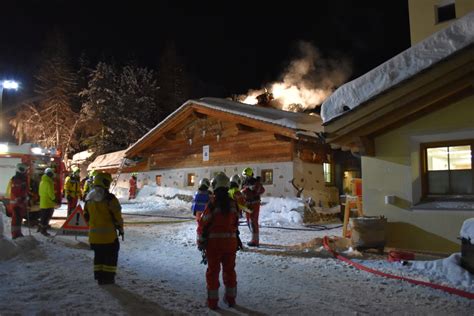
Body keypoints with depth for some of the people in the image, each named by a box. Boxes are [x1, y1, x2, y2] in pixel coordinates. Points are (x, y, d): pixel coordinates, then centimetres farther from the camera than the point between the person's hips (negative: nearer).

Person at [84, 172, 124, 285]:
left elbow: (86, 216, 13)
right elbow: (117, 216, -13)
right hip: (108, 233, -6)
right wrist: (121, 229, 0)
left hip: (93, 233, 6)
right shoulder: (110, 199, -16)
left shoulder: (89, 198, 6)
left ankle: (99, 276, 22)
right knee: (111, 255, 8)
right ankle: (108, 277, 11)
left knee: (98, 255, 19)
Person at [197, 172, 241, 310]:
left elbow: (203, 224, -13)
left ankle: (213, 301, 15)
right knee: (230, 270, 17)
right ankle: (230, 298, 27)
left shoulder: (212, 203, -14)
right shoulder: (233, 203, 0)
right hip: (231, 241, 4)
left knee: (213, 271, 8)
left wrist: (201, 242, -1)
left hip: (214, 242, -4)